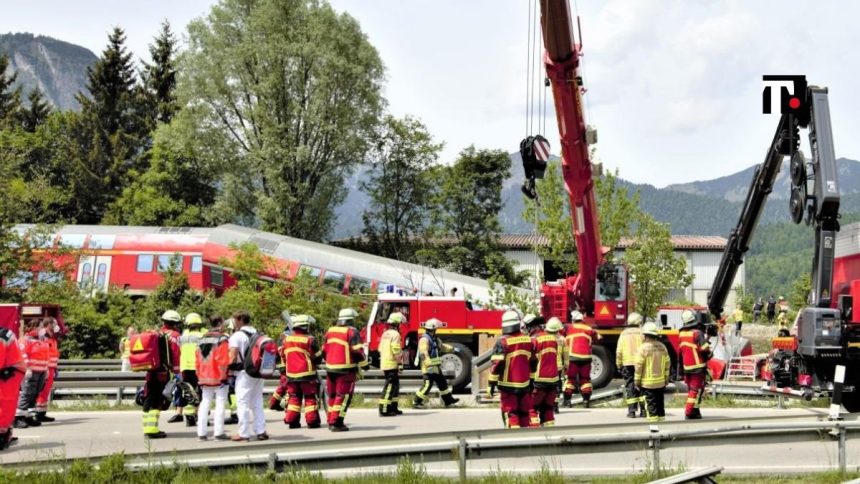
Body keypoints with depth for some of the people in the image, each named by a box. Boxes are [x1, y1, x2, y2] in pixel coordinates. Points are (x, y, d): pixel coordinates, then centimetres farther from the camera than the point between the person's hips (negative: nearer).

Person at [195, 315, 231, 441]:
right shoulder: (222, 339, -10)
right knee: (220, 404, -3)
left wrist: (200, 377, 18)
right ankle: (218, 432, -6)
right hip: (218, 378, -7)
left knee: (205, 404, 10)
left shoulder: (202, 340, 13)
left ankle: (201, 433, 9)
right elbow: (223, 361, -17)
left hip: (205, 378, 7)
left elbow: (197, 361, 14)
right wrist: (223, 376, -14)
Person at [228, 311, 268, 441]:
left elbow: (233, 356, -16)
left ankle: (244, 433, -2)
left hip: (244, 372, -7)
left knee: (243, 403, -2)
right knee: (257, 402, 13)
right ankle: (260, 431, 11)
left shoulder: (237, 335, -9)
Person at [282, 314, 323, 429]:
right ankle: (312, 421, 0)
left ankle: (292, 421, 9)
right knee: (310, 397, 2)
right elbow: (317, 358, -7)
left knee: (294, 397, 12)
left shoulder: (286, 340, 5)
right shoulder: (309, 340, -12)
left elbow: (283, 357, 15)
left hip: (291, 374, 5)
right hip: (307, 374, -5)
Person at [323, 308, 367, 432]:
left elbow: (324, 350, 17)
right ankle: (336, 423, -9)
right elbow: (357, 351, -14)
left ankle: (330, 421, 22)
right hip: (346, 369, -7)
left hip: (330, 368, 7)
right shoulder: (351, 331, -9)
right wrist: (364, 364, -2)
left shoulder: (330, 331, 12)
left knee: (332, 395, 16)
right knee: (343, 396, -4)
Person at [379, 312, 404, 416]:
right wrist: (400, 363, -15)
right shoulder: (395, 334, -13)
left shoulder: (385, 334, 16)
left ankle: (393, 408, 22)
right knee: (389, 387, -9)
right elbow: (396, 351, -19)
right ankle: (384, 410, -12)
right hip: (392, 365, -10)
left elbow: (381, 349, 20)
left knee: (395, 385, 18)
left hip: (384, 364, 10)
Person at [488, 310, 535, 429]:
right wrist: (532, 382, 22)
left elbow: (497, 365, -16)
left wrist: (492, 384, -9)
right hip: (525, 385, 4)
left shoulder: (502, 342, -13)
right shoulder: (528, 340, 3)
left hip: (508, 385, -4)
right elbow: (533, 362, 11)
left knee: (511, 414, 0)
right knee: (524, 413, 15)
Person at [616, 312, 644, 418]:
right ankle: (643, 410, 6)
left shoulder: (624, 334, 5)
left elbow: (619, 351, 4)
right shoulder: (641, 333, -2)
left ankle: (631, 411, 1)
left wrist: (618, 365, 11)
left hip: (627, 364, 1)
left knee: (630, 387, 4)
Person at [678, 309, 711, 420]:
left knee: (691, 389, 17)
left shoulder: (681, 334, 4)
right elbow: (704, 349, -17)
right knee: (696, 390, -1)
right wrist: (709, 354, 1)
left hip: (687, 367, 7)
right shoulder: (697, 333, -17)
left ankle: (695, 411, 23)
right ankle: (689, 412, -5)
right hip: (698, 367, -6)